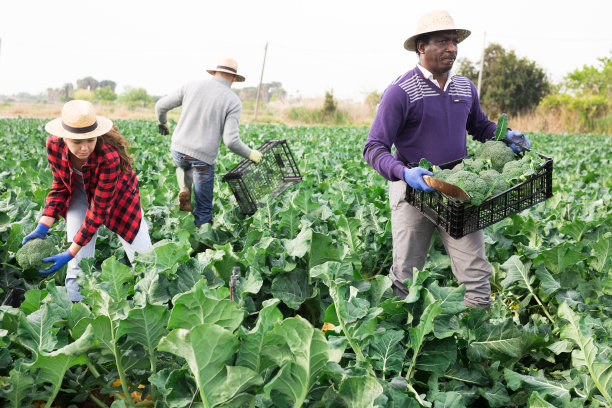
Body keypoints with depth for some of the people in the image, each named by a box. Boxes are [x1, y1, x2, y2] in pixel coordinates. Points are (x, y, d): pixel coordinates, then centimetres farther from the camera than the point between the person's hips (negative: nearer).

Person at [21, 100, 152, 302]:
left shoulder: (109, 157, -42)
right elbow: (59, 187, -12)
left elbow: (98, 209, -35)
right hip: (81, 192, 3)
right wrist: (42, 228, -23)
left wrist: (69, 254, -34)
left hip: (117, 196, -3)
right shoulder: (54, 145, -28)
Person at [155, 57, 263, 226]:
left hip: (178, 149, 3)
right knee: (203, 210, 12)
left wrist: (162, 122, 30)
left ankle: (184, 189, 12)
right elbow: (231, 141, -15)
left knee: (184, 167, 39)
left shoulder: (193, 86, 3)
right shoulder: (233, 101, -5)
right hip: (203, 157, -3)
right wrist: (250, 154, 3)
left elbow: (161, 106, 8)